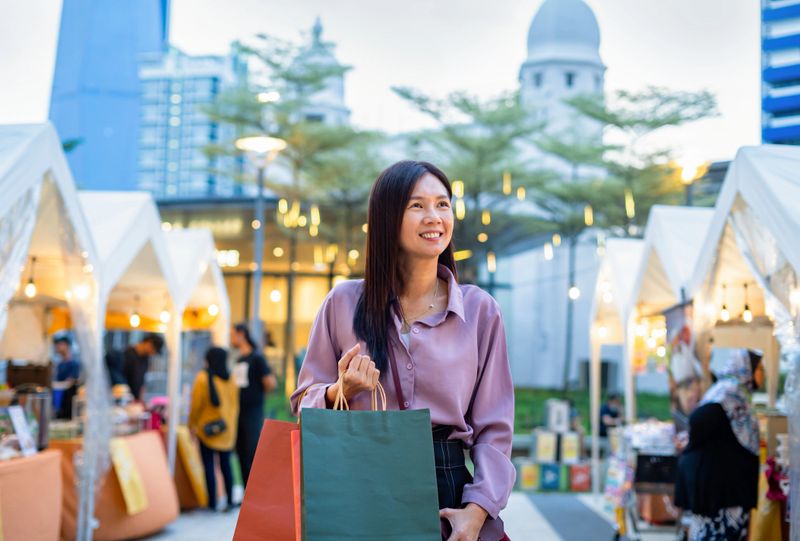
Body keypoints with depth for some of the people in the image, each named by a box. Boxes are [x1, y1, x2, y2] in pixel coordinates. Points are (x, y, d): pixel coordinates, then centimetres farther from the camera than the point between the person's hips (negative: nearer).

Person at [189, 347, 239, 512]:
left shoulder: (203, 378, -11)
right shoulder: (231, 380, 1)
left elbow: (196, 405, -7)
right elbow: (235, 405, 5)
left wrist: (192, 425, 6)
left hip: (208, 429, -4)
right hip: (228, 430, 4)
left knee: (209, 466, 3)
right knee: (225, 465, 13)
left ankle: (212, 502, 5)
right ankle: (230, 500, 14)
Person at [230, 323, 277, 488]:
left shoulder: (256, 358, -7)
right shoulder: (238, 360, 14)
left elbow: (271, 383, -12)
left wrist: (258, 395, 2)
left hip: (253, 414, -7)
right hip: (238, 413, 7)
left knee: (253, 454, -8)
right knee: (242, 455, 8)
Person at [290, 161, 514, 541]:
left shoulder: (480, 310, 0)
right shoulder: (344, 302, -1)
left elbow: (493, 429, 1)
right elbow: (304, 403, 7)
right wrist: (341, 392, -14)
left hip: (447, 485, 1)